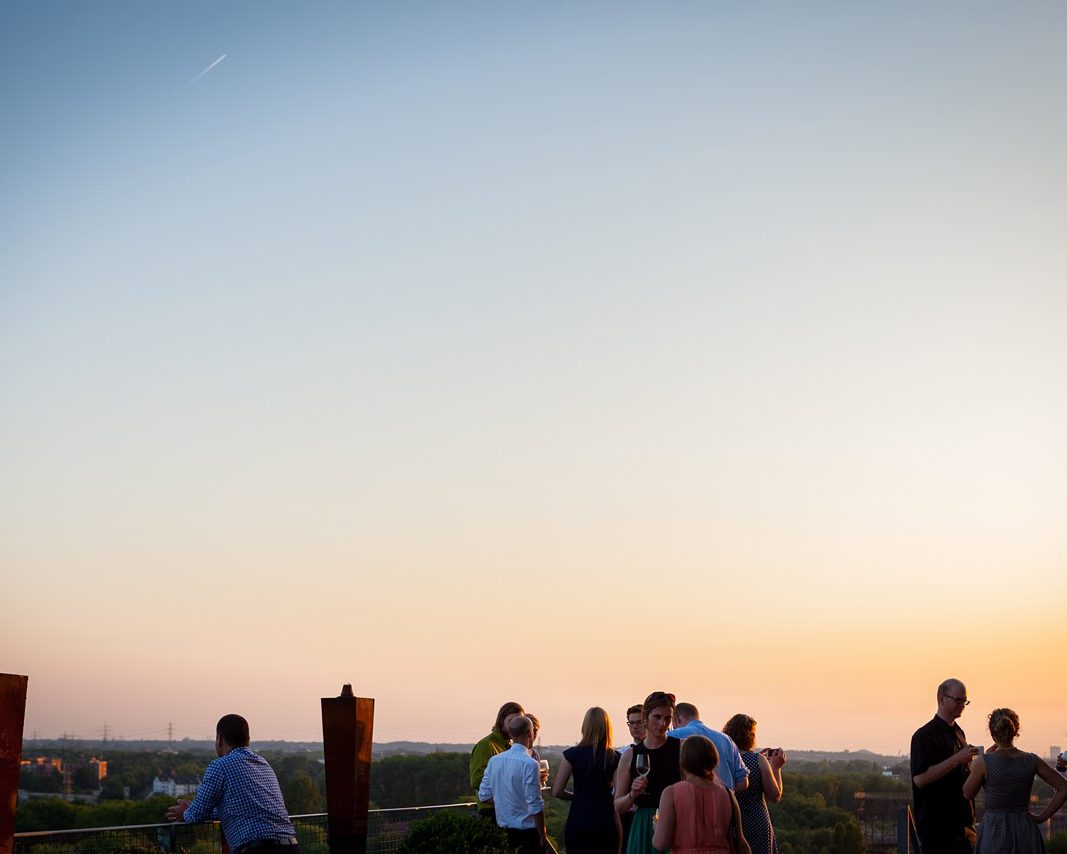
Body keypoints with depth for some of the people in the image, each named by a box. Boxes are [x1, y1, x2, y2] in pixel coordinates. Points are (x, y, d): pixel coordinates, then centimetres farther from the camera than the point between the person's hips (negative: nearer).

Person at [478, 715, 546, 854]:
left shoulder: (494, 760, 3)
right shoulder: (529, 764, -17)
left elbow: (484, 796, 8)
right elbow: (535, 805, -17)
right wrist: (542, 836, -8)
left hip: (503, 829, 6)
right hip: (526, 830, -6)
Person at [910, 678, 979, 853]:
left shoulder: (958, 733, 16)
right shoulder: (925, 735, -12)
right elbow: (920, 778, -21)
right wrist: (957, 759, -23)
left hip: (963, 818, 8)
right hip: (937, 823, -8)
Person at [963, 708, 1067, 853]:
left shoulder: (984, 762, -11)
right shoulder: (1032, 761, -3)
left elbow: (968, 794, 3)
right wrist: (1042, 817, 3)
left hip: (993, 830, -2)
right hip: (1024, 830, 3)